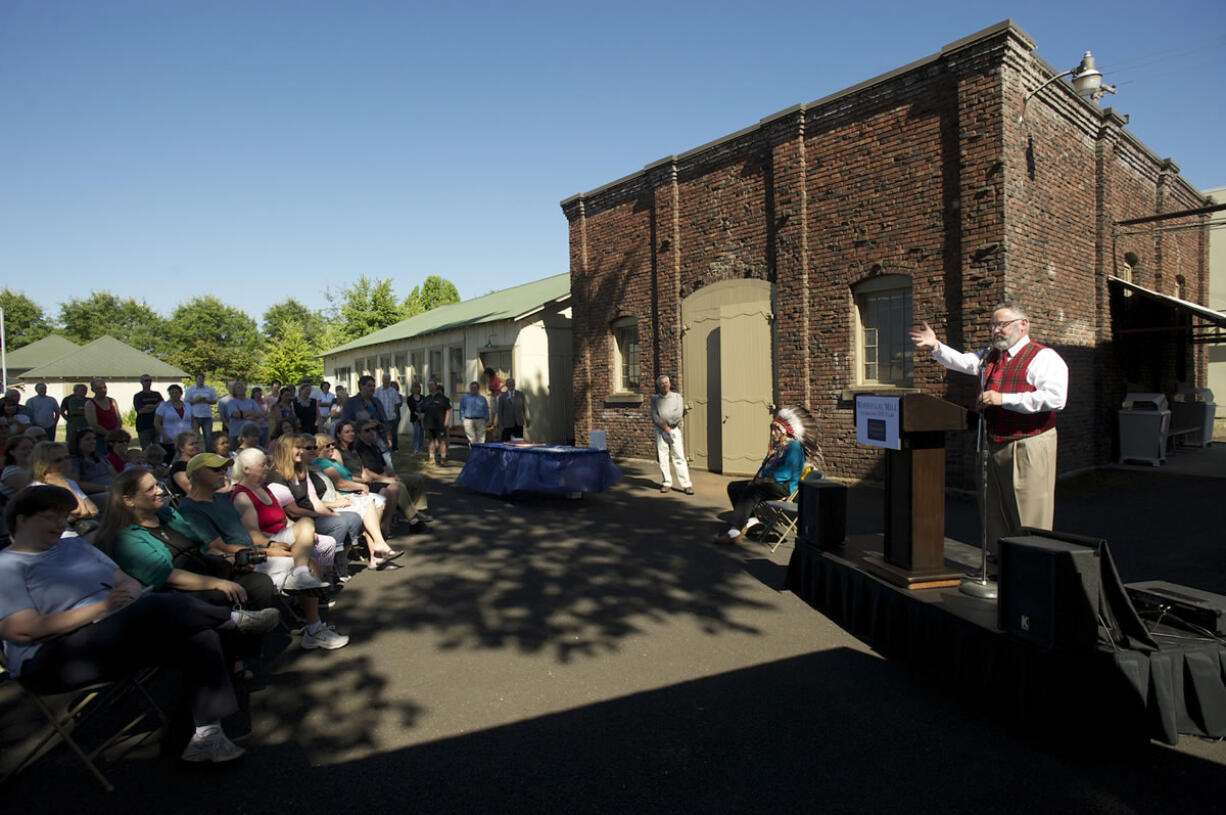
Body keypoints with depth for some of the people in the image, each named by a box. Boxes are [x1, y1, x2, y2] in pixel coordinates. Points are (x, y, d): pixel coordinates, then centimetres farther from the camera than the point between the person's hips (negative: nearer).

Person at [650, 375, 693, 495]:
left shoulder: (677, 397, 6)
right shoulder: (655, 399, 8)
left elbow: (679, 414, -6)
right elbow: (654, 416, -3)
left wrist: (664, 421, -8)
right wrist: (666, 428, -11)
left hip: (675, 430, -1)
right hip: (660, 431, 1)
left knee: (679, 458, -5)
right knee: (663, 458, 2)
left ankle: (687, 484, -7)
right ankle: (666, 483, 11)